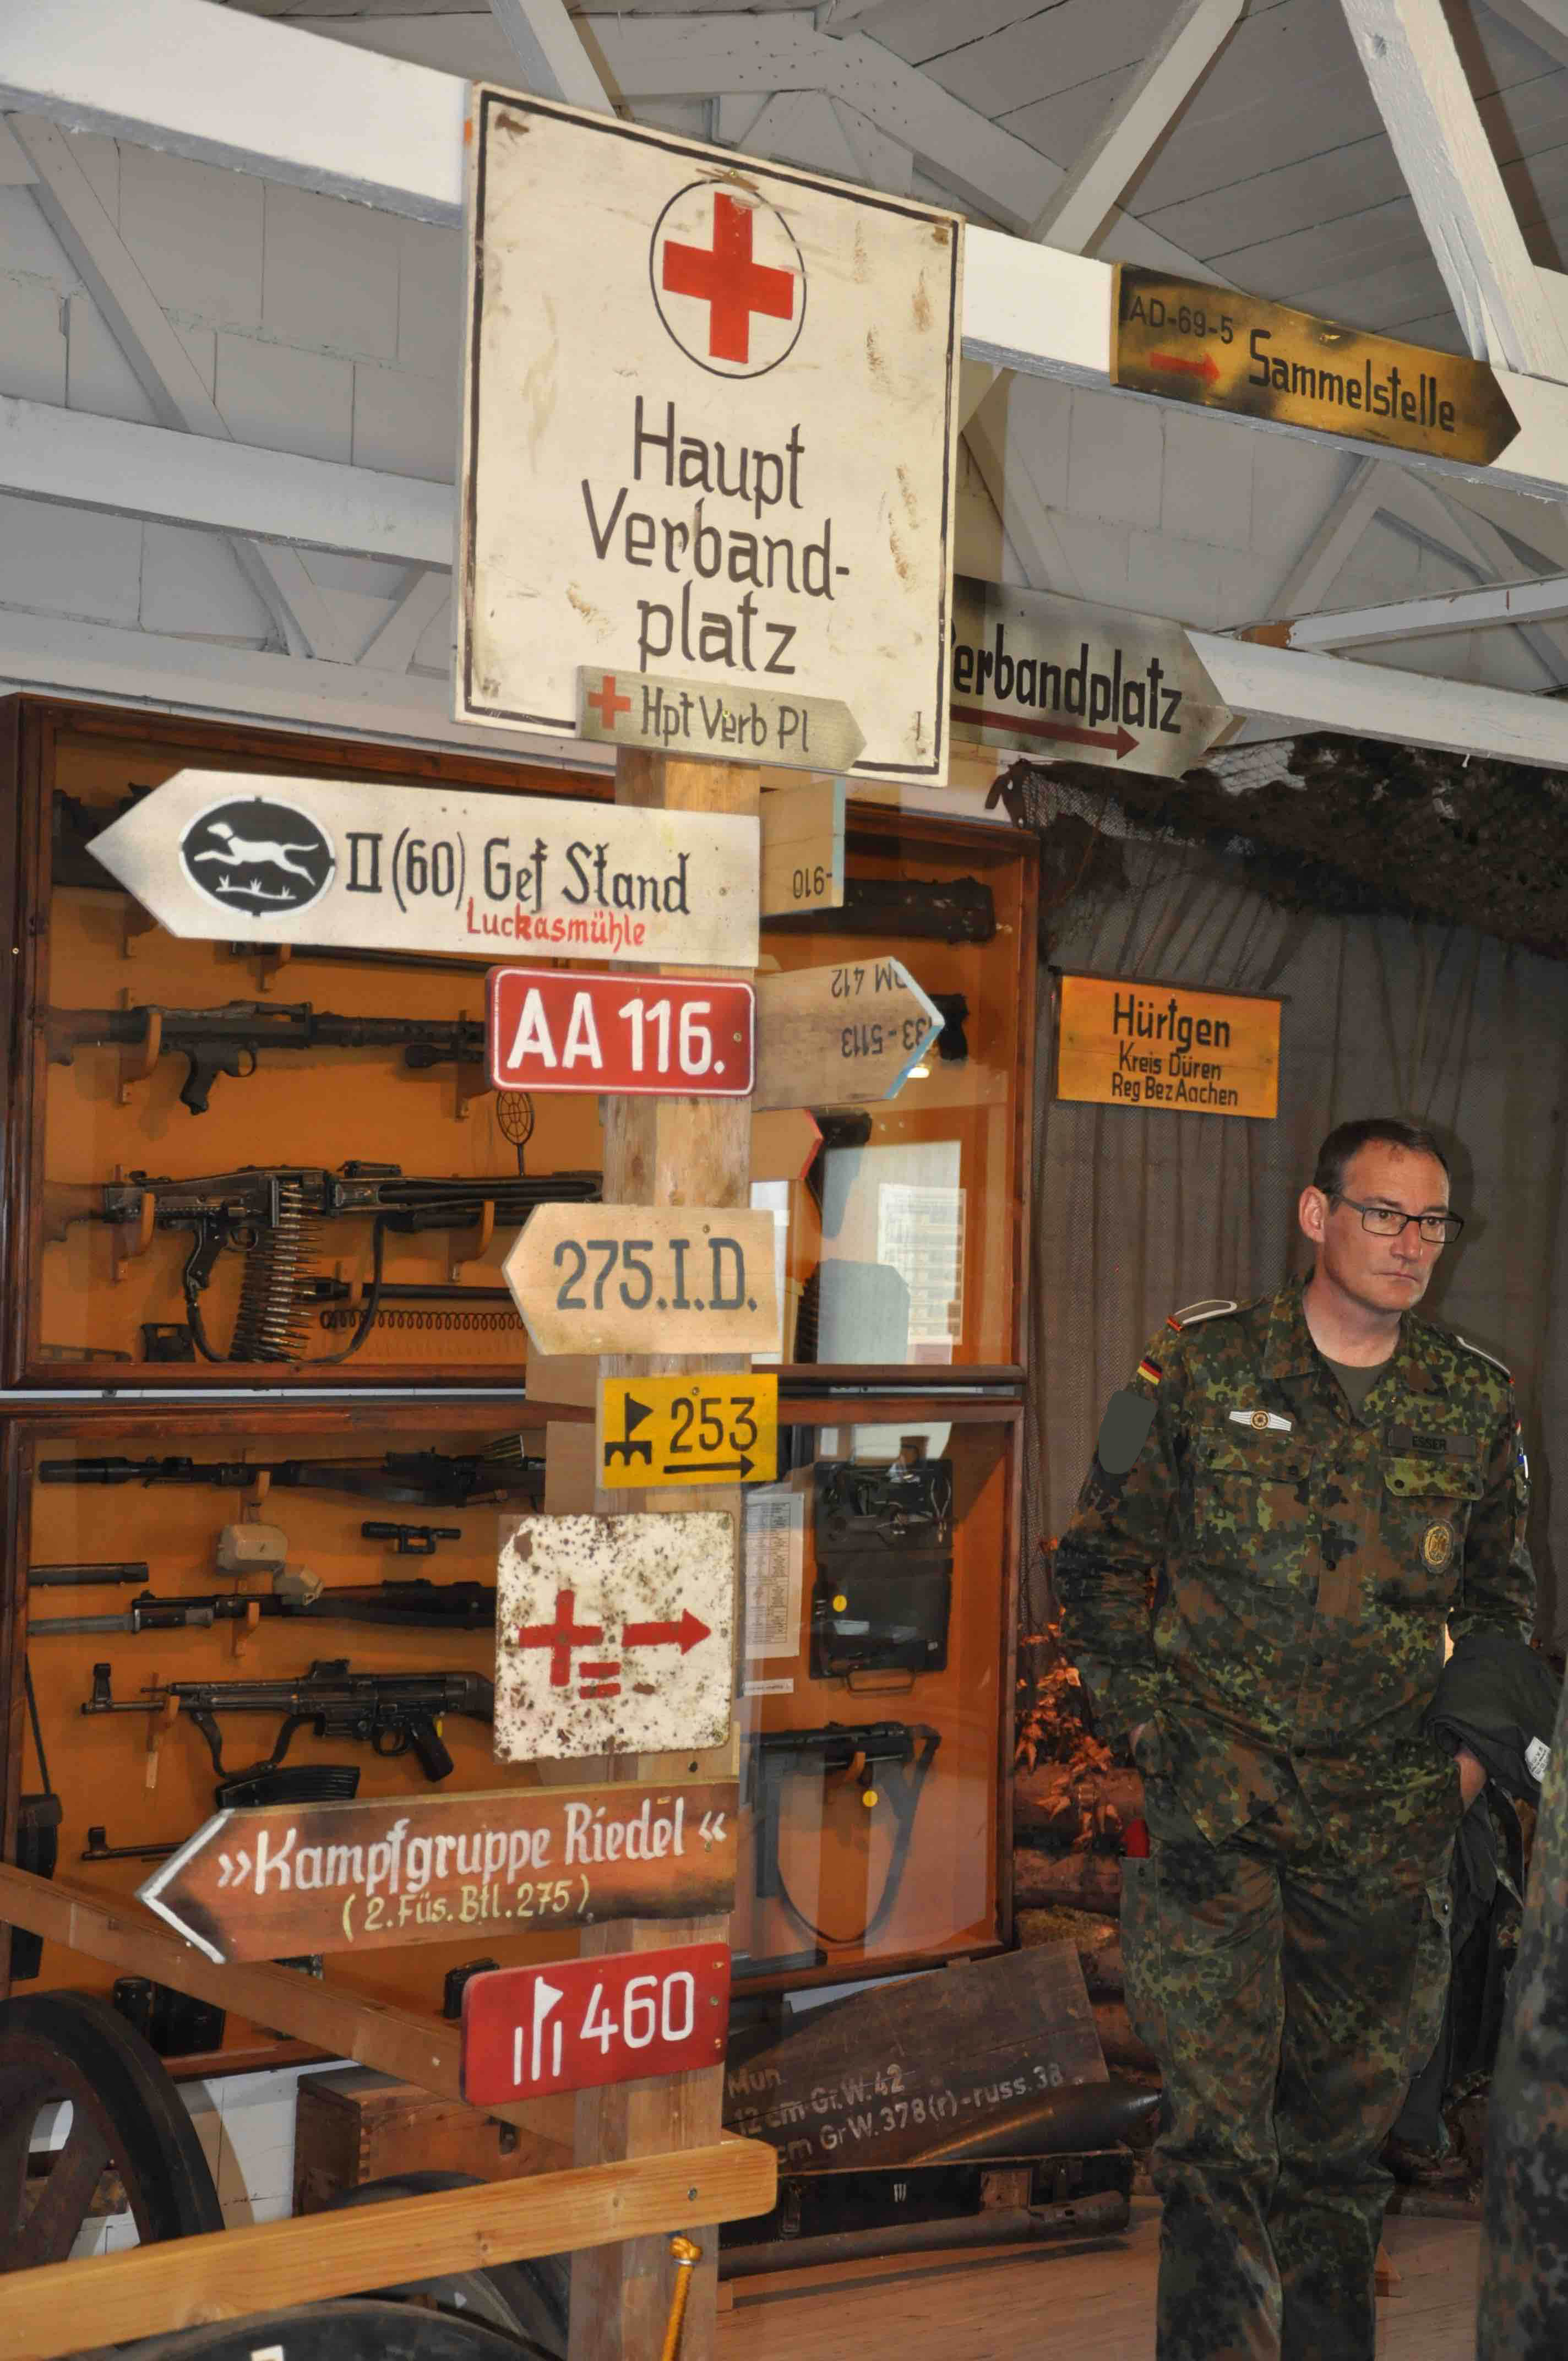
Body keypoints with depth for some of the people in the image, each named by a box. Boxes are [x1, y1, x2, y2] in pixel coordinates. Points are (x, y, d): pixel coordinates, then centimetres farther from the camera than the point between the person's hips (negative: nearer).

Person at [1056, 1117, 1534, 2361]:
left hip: (1391, 1816, 3)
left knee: (1349, 2118, 12)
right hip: (1217, 1800, -3)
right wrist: (1147, 1720, -3)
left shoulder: (1475, 1400, 6)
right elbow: (1103, 1554, 4)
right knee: (1219, 2118, -7)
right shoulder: (1200, 1364, -2)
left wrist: (1473, 1746, 8)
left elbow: (1501, 1594, 18)